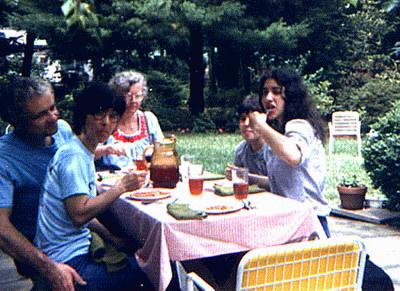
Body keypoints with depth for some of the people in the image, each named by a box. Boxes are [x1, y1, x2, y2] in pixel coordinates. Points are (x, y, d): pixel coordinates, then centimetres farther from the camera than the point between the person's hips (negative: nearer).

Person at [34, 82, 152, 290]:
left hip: (79, 248, 10)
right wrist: (121, 187, -19)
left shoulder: (83, 155, 13)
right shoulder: (73, 157, -19)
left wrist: (111, 238, 10)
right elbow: (79, 215, -26)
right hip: (68, 261, -10)